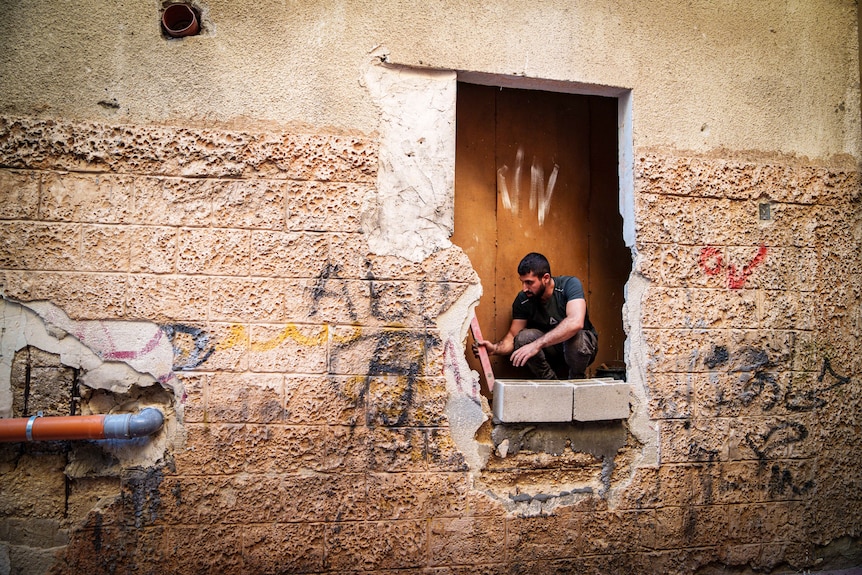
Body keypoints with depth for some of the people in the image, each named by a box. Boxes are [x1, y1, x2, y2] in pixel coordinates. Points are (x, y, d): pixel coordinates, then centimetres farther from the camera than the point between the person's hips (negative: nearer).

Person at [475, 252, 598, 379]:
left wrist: (537, 344, -47)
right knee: (524, 337, -25)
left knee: (576, 337, -37)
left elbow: (576, 323, -40)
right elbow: (513, 335, -7)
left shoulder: (570, 284, -23)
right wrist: (495, 348, -30)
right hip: (551, 352, 3)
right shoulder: (522, 300, -11)